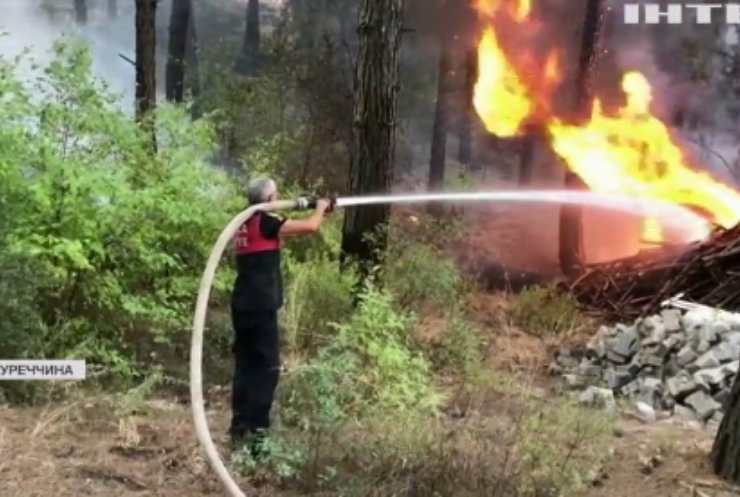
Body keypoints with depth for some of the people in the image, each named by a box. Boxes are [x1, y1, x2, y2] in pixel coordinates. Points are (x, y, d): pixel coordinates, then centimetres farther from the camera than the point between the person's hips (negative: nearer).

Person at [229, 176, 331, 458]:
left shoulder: (244, 223, 13)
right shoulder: (266, 222, -11)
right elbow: (311, 226, -14)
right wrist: (321, 207, 6)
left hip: (242, 306, 8)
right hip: (261, 307, -8)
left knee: (245, 366, 13)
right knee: (267, 369, -5)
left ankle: (239, 431, 17)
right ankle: (256, 435, -8)